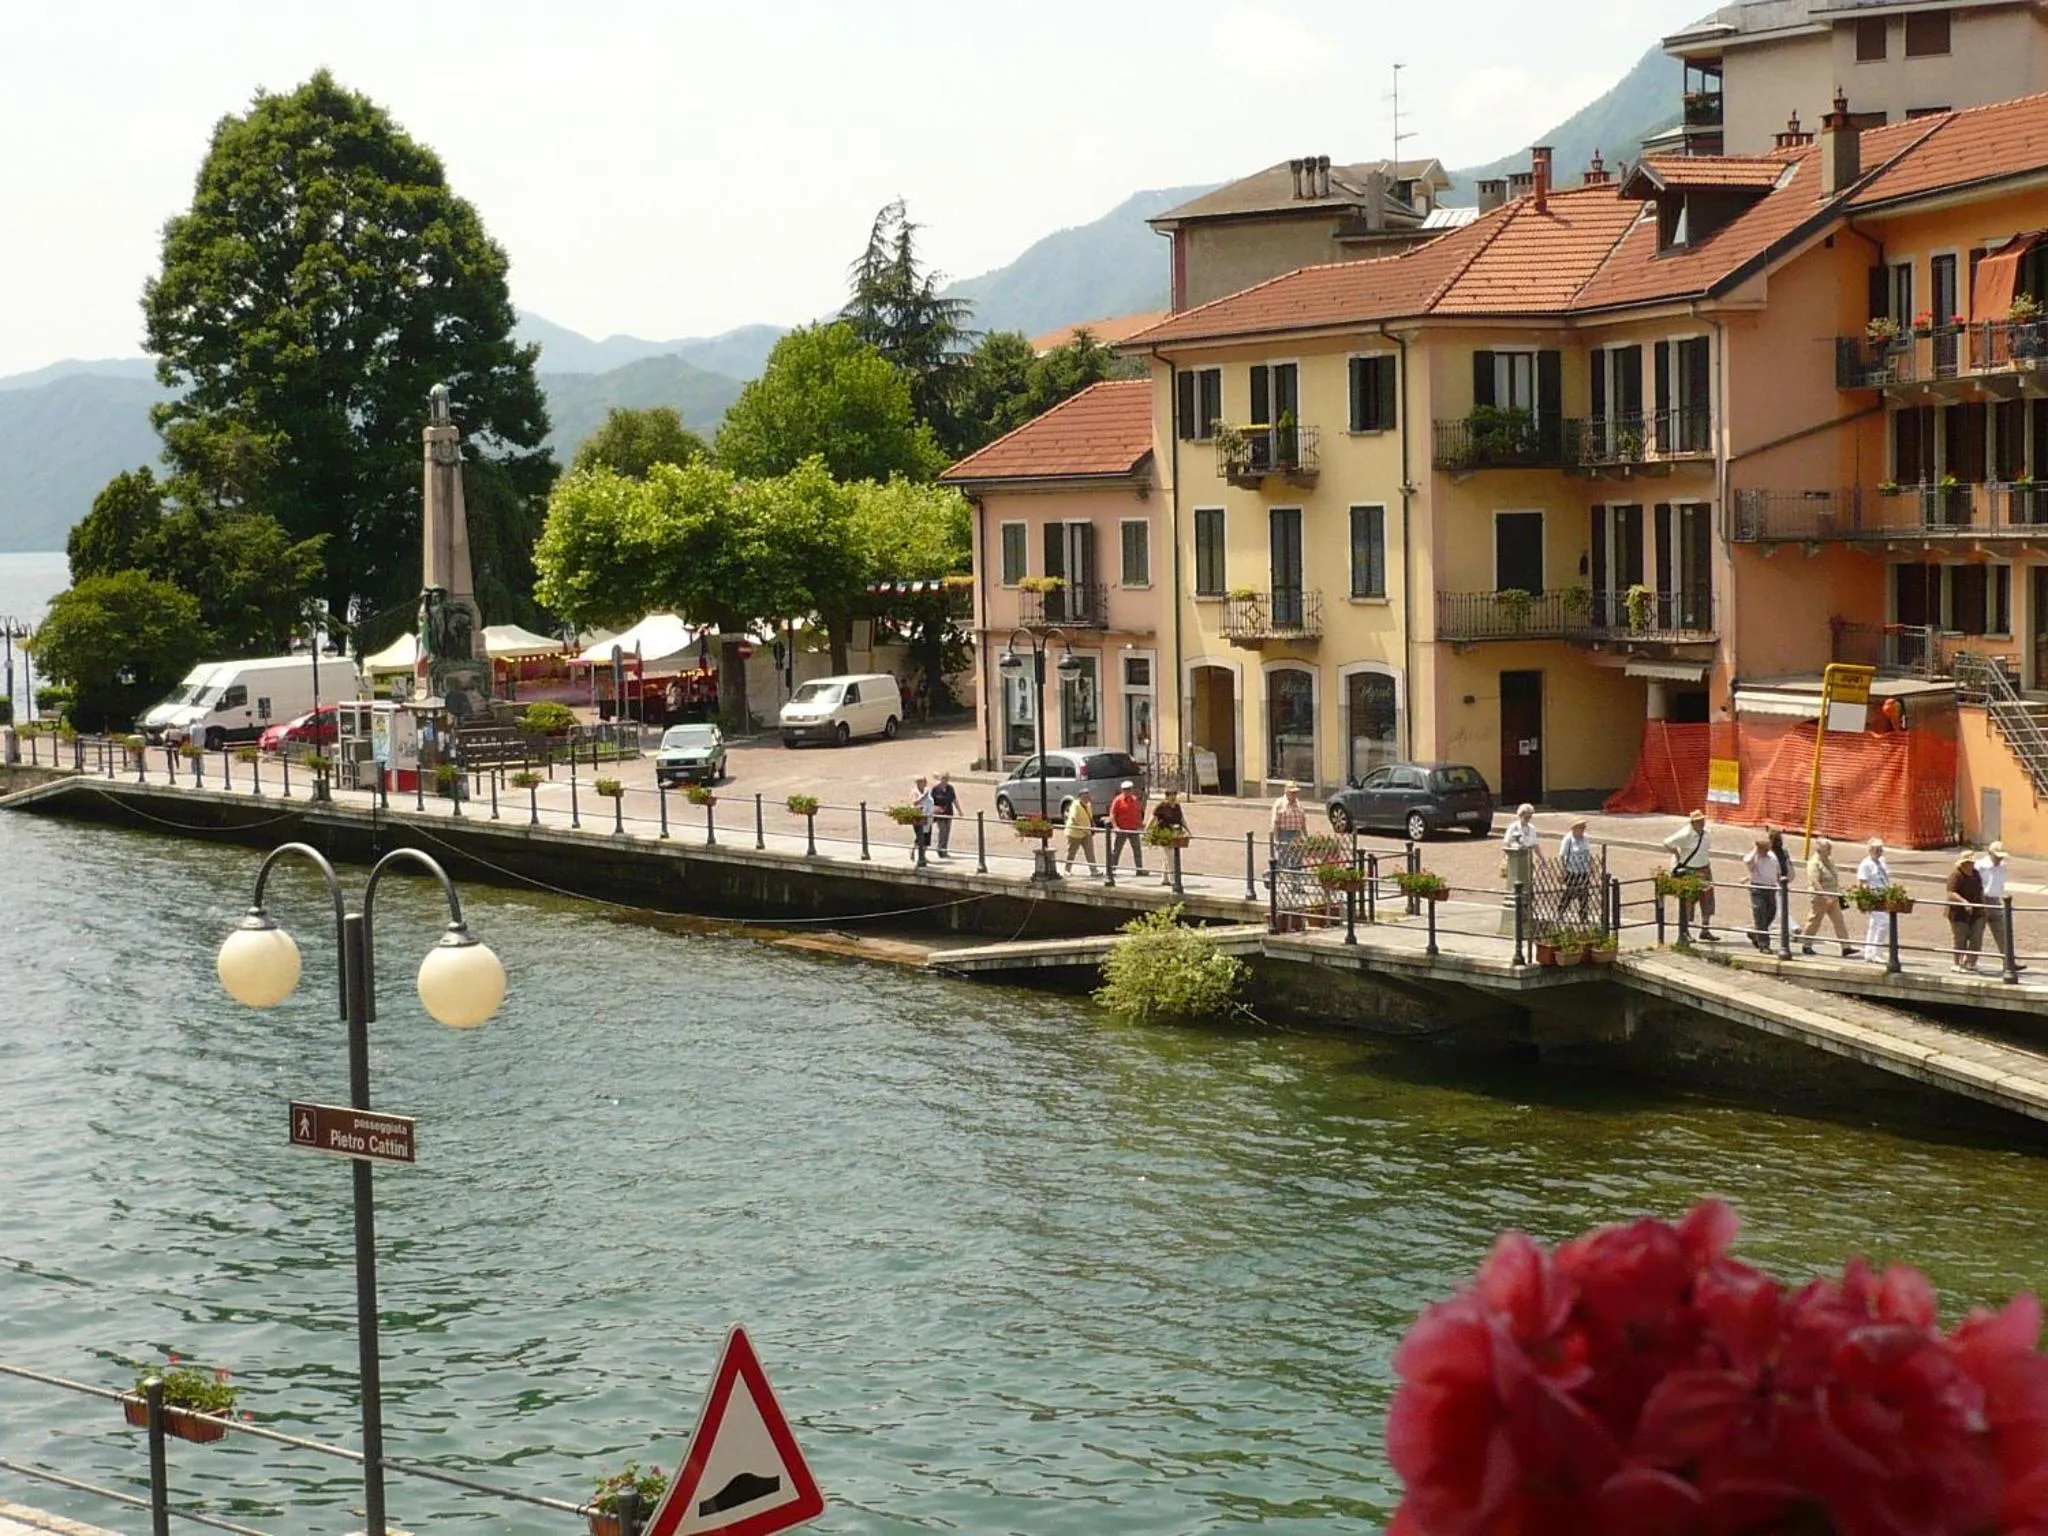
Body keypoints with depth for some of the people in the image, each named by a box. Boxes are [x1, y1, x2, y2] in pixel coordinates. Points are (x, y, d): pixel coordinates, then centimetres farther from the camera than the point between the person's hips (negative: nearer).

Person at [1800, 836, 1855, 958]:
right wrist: (1825, 896, -30)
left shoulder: (1829, 861, 12)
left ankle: (1845, 948, -1)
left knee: (1839, 921, 1)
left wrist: (1838, 893, 17)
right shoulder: (1814, 863, -17)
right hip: (1819, 898, -8)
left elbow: (1835, 877, 23)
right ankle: (1806, 946, 19)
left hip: (1832, 897, 8)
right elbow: (1815, 882, -25)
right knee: (1814, 921, 4)